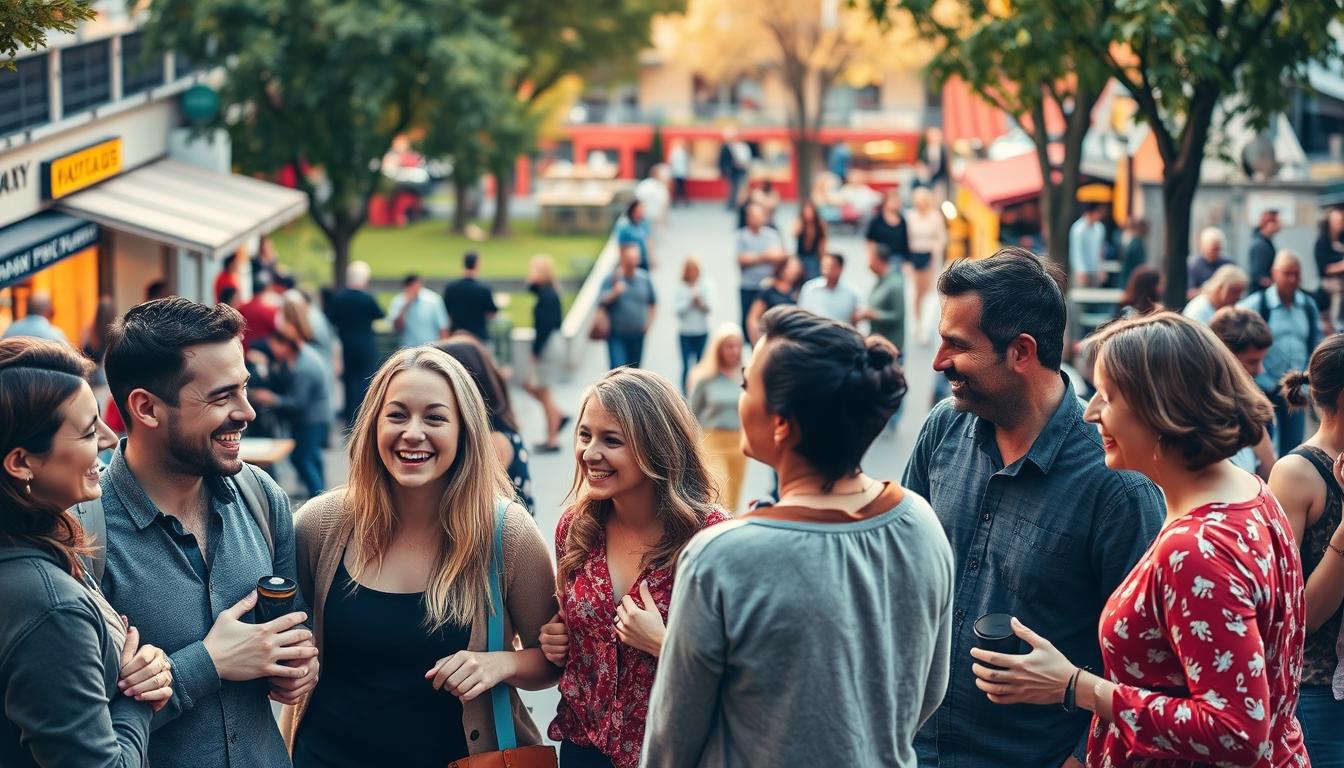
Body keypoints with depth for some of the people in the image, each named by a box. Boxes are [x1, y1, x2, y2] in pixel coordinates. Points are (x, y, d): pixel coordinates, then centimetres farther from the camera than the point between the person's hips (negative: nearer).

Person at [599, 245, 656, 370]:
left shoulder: (644, 278, 3)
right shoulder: (612, 278, -8)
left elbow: (653, 302, 16)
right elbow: (602, 301, -15)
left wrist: (649, 321, 6)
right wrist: (614, 292, -31)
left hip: (638, 335, 4)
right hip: (617, 335, -4)